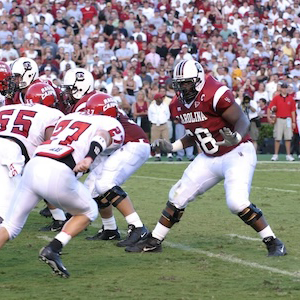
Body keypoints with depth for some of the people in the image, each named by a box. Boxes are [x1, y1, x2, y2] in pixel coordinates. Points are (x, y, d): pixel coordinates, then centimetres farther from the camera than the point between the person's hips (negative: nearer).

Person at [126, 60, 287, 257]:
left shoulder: (215, 94, -21)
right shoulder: (179, 105, 4)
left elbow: (242, 120, -22)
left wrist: (235, 137, -41)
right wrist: (172, 147, 8)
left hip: (237, 153, -8)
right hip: (209, 158, 8)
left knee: (237, 202, -24)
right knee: (178, 196, 7)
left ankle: (274, 243, -10)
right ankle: (154, 242, 22)